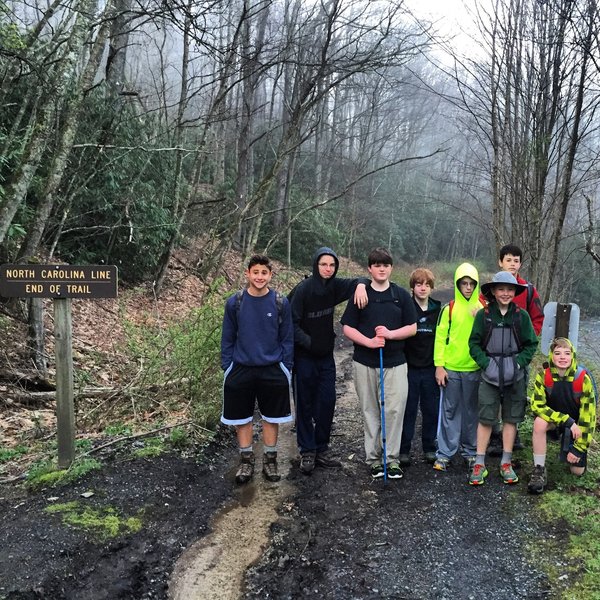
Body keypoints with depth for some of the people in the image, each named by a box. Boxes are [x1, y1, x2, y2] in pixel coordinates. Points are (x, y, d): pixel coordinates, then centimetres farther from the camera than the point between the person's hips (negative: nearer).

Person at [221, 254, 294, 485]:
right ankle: (246, 460, 27)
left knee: (271, 417, 11)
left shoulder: (281, 303, -5)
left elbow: (287, 339, 1)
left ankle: (270, 459, 28)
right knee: (242, 418, 10)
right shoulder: (234, 303, -4)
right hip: (241, 370, 1)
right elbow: (228, 338, 3)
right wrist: (227, 368, 1)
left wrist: (286, 368, -1)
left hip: (273, 371, 0)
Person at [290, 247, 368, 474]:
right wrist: (309, 343, -19)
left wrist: (360, 285, -12)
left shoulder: (334, 286, -1)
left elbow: (360, 280, 10)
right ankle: (307, 452, 16)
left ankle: (321, 449, 20)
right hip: (304, 357, -5)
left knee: (327, 403, 8)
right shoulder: (303, 289, -15)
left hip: (326, 356, 5)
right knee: (305, 405, 5)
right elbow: (292, 323, -14)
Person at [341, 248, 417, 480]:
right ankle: (373, 458, 18)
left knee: (394, 410, -4)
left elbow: (412, 328, 5)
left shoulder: (401, 295, 5)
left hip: (395, 362, 0)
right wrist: (369, 341, -14)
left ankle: (392, 458, 8)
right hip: (365, 363, 0)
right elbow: (348, 328, 1)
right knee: (370, 412, 7)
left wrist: (390, 334, -13)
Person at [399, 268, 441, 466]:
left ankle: (430, 447, 24)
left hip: (431, 369, 2)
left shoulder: (438, 310, 5)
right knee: (408, 410, 4)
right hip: (409, 368, -2)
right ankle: (403, 449, 13)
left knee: (432, 410, 9)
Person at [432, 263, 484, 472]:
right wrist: (439, 365, -8)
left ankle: (470, 450, 25)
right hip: (451, 369, -1)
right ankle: (444, 453, 11)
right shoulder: (449, 308, -1)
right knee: (449, 411, 4)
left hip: (474, 369, 2)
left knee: (471, 411, 12)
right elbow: (440, 337, -2)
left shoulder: (483, 309, 4)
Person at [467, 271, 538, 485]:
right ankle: (479, 464, 9)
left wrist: (519, 362, -10)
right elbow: (474, 343, -1)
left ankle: (506, 464, 21)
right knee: (485, 418, 1)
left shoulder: (522, 316, -1)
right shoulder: (483, 315, -4)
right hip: (490, 375, -1)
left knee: (511, 418, 10)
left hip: (515, 376, 2)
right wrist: (486, 363, -12)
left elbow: (531, 345, 3)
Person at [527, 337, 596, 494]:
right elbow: (537, 406, -22)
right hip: (553, 417, 0)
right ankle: (539, 470, -19)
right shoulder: (543, 376, -21)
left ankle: (569, 445, 28)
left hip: (577, 424, 0)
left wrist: (579, 448, -17)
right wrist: (567, 421, -32)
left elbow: (588, 414, -18)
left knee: (577, 470, -4)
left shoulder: (583, 378, -24)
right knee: (539, 423, -35)